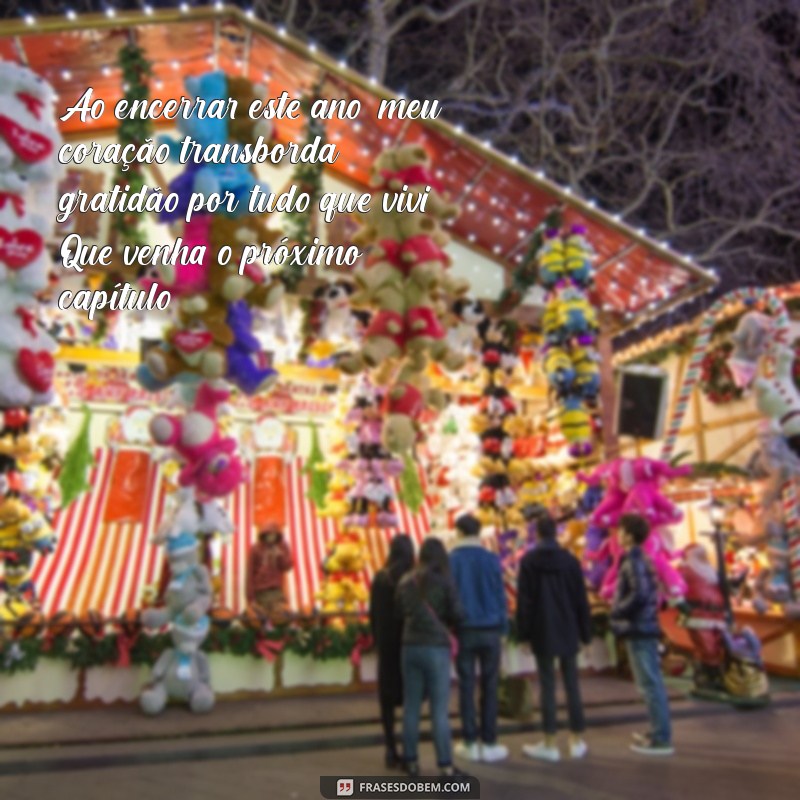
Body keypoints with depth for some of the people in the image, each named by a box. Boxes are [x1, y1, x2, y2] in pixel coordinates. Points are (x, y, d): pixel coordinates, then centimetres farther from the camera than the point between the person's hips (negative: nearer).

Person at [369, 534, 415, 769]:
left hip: (387, 643, 2)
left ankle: (391, 750, 13)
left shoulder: (380, 578, -1)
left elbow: (373, 614, 4)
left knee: (387, 697, 11)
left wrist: (378, 640, 14)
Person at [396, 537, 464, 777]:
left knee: (411, 706, 11)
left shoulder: (406, 582, 4)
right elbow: (456, 614, -6)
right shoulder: (444, 581, -8)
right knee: (439, 709, 2)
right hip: (436, 647, -4)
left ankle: (411, 760, 19)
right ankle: (445, 765, 7)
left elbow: (400, 611, 11)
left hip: (410, 646, 4)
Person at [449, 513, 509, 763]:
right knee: (489, 686, 7)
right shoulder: (491, 559, -5)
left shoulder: (450, 561, -4)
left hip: (464, 630, 0)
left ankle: (470, 743, 14)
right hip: (490, 629, 0)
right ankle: (489, 742, 10)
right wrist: (503, 627, 7)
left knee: (466, 686, 8)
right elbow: (500, 595, -2)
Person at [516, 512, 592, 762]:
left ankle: (550, 744, 8)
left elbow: (524, 599, -8)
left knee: (547, 685, 3)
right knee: (572, 684, 11)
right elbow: (581, 599, 2)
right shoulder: (570, 560, -1)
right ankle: (577, 740, 19)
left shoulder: (529, 561, -7)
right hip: (568, 631, 3)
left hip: (542, 632, -2)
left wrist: (523, 631, 0)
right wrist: (585, 632, 10)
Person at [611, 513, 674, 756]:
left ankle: (661, 739, 3)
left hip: (638, 630, -10)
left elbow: (639, 594, -25)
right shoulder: (639, 560, 14)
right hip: (643, 629, 10)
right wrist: (621, 610, 12)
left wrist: (617, 612, -13)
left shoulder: (634, 562, -16)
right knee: (651, 682, 16)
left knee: (650, 683, -4)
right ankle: (658, 732, 27)